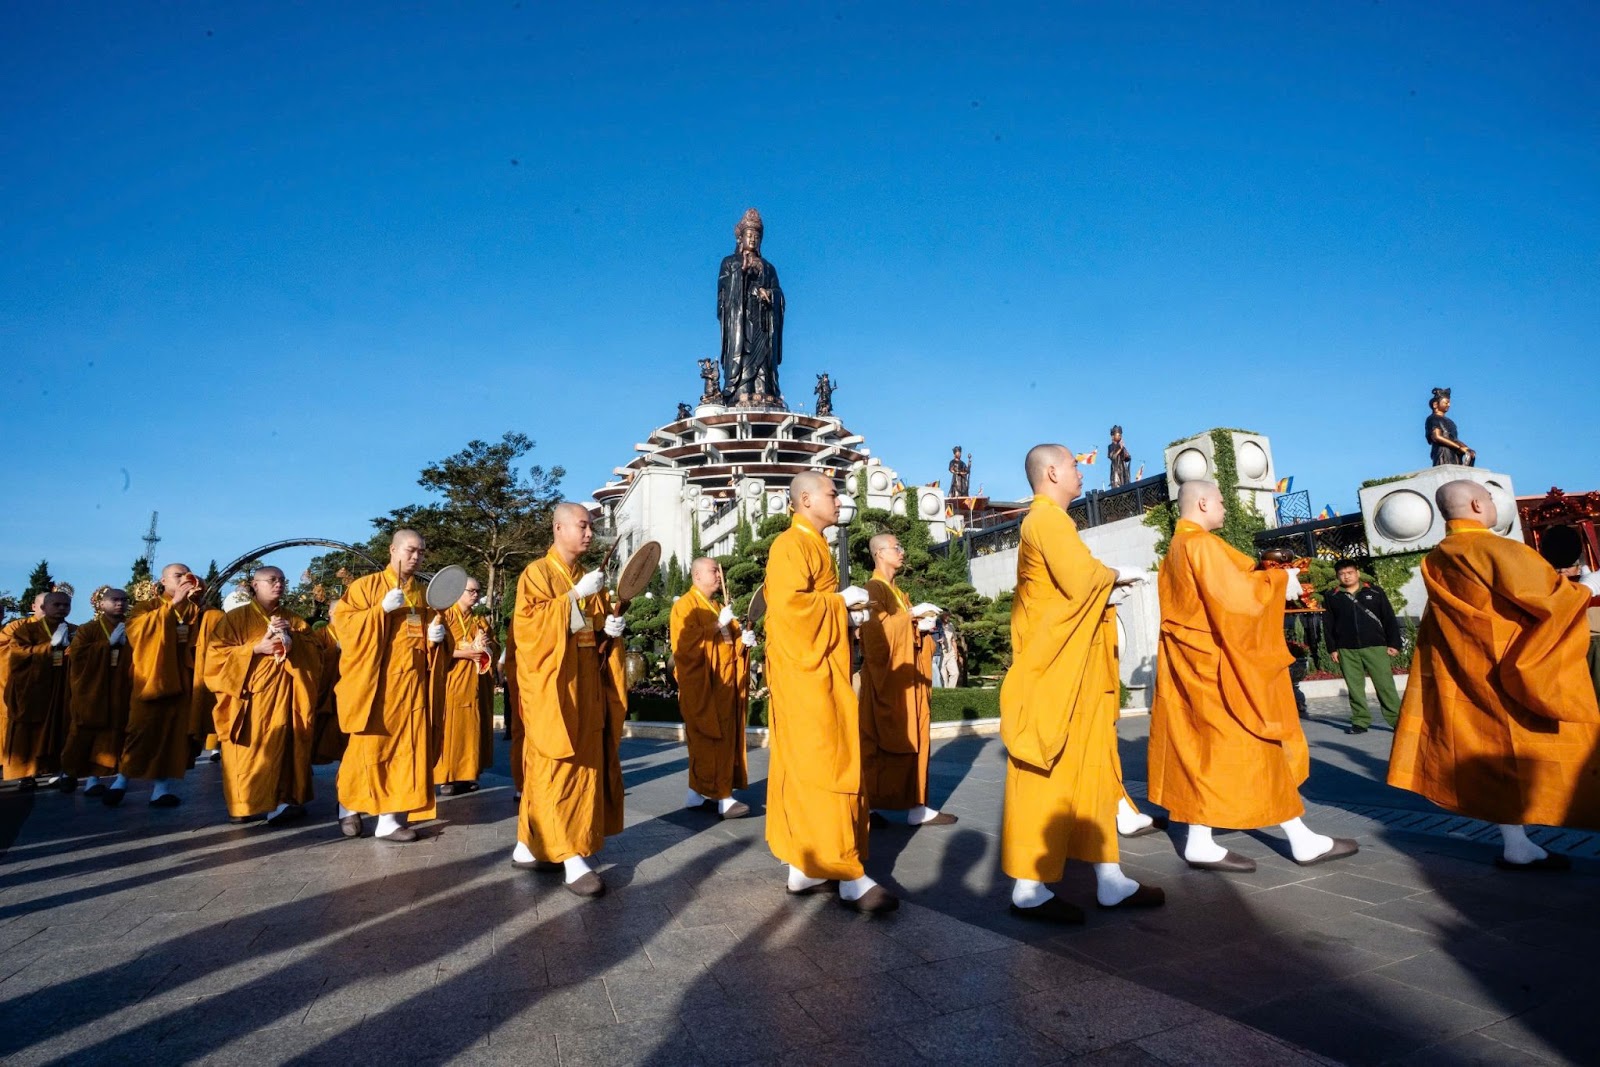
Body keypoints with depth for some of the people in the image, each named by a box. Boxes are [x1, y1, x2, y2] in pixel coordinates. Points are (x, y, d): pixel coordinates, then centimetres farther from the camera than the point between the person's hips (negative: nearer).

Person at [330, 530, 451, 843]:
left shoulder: (426, 593, 15)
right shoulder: (366, 585, 1)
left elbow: (439, 631, 21)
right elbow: (342, 623, -8)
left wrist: (439, 635, -2)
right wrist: (382, 609, -19)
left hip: (413, 684, 4)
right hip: (376, 683, -4)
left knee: (406, 748, 0)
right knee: (369, 748, 2)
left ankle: (390, 818, 5)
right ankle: (349, 807, 26)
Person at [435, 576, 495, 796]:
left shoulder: (480, 620, 17)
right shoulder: (446, 616, -1)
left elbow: (494, 647, 16)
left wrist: (486, 646, -6)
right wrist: (468, 652, -17)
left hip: (477, 682, 6)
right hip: (454, 680, -5)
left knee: (472, 726, 4)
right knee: (451, 726, -7)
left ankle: (466, 774, 9)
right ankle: (447, 777, -3)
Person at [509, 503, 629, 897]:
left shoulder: (589, 578, 17)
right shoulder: (536, 574, -4)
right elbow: (528, 624, -19)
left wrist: (612, 628, -3)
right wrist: (575, 596, -24)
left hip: (587, 687, 7)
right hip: (552, 687, -7)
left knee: (586, 764, 8)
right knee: (560, 767, -8)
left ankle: (530, 847, 20)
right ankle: (571, 858, -6)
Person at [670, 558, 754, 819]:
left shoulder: (718, 606, 20)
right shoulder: (685, 605, -7)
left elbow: (728, 641, 23)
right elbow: (686, 642, -20)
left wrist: (743, 639, 1)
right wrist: (718, 624, -20)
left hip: (723, 685, 9)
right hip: (701, 684, -9)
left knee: (724, 739, 8)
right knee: (711, 740, -8)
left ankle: (698, 792, 16)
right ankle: (722, 798, -7)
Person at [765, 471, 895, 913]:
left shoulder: (813, 545, 20)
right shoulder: (791, 545, -11)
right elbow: (788, 603, -25)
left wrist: (847, 615, 9)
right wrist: (841, 600, -13)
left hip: (818, 671, 10)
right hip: (805, 672, -10)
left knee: (804, 768, 11)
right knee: (826, 768, -8)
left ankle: (804, 868, 17)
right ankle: (848, 875, -3)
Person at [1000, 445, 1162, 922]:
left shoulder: (1048, 519, 19)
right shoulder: (1048, 519, -12)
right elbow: (1080, 579, -24)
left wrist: (1107, 592, 6)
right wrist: (1118, 575, -5)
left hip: (1069, 667, 10)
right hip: (1054, 668, -10)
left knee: (1090, 768, 12)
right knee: (1046, 773, -5)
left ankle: (1110, 881, 19)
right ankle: (1029, 888, 4)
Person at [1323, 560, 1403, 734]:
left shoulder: (1375, 592, 5)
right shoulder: (1331, 597, 7)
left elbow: (1389, 619, 6)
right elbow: (1328, 625, 8)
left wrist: (1393, 643, 1)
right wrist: (1332, 648, 3)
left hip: (1375, 647, -1)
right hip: (1346, 650, 1)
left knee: (1385, 685, -3)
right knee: (1354, 687, 4)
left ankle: (1397, 719, 4)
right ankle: (1360, 721, 11)